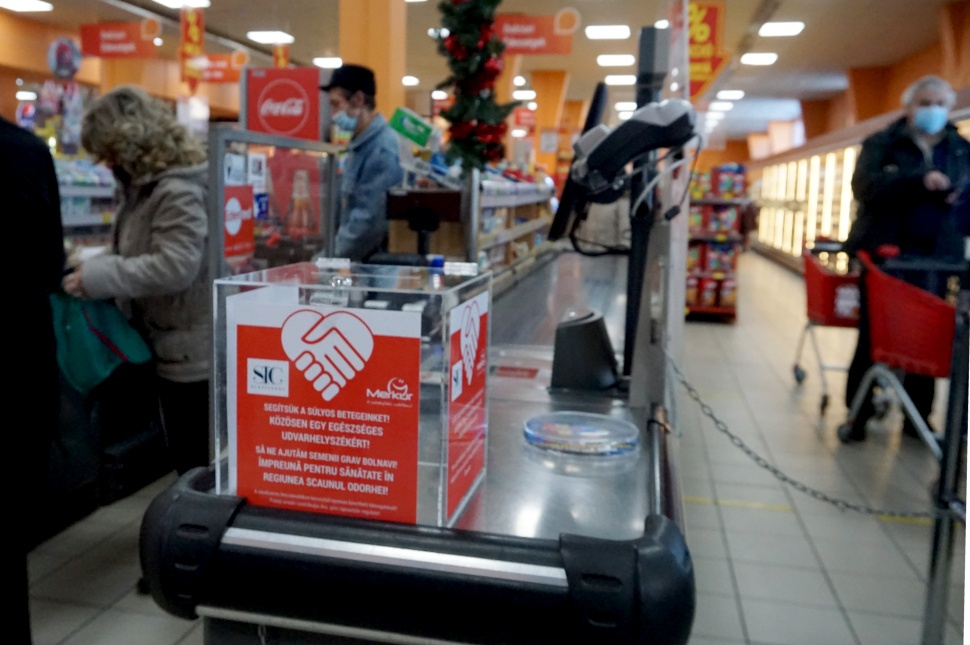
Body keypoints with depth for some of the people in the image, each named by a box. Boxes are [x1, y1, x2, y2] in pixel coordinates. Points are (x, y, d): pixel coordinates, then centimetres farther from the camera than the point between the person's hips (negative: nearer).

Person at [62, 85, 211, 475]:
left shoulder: (179, 191, -21)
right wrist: (93, 267, 3)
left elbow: (175, 267, -28)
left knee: (196, 464, 1)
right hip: (172, 345, 10)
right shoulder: (147, 185, 14)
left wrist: (98, 278, -22)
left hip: (190, 348, -10)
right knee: (185, 460, 20)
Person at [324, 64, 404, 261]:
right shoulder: (360, 145, 13)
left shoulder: (384, 149, -18)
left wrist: (337, 258, -14)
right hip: (355, 259, 9)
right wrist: (335, 251, 10)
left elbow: (370, 221, -23)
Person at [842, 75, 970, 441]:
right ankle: (858, 413, 13)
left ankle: (917, 415, 19)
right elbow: (865, 186, -16)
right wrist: (919, 180, -27)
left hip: (935, 257, 4)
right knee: (872, 335, 2)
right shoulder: (882, 143, 1)